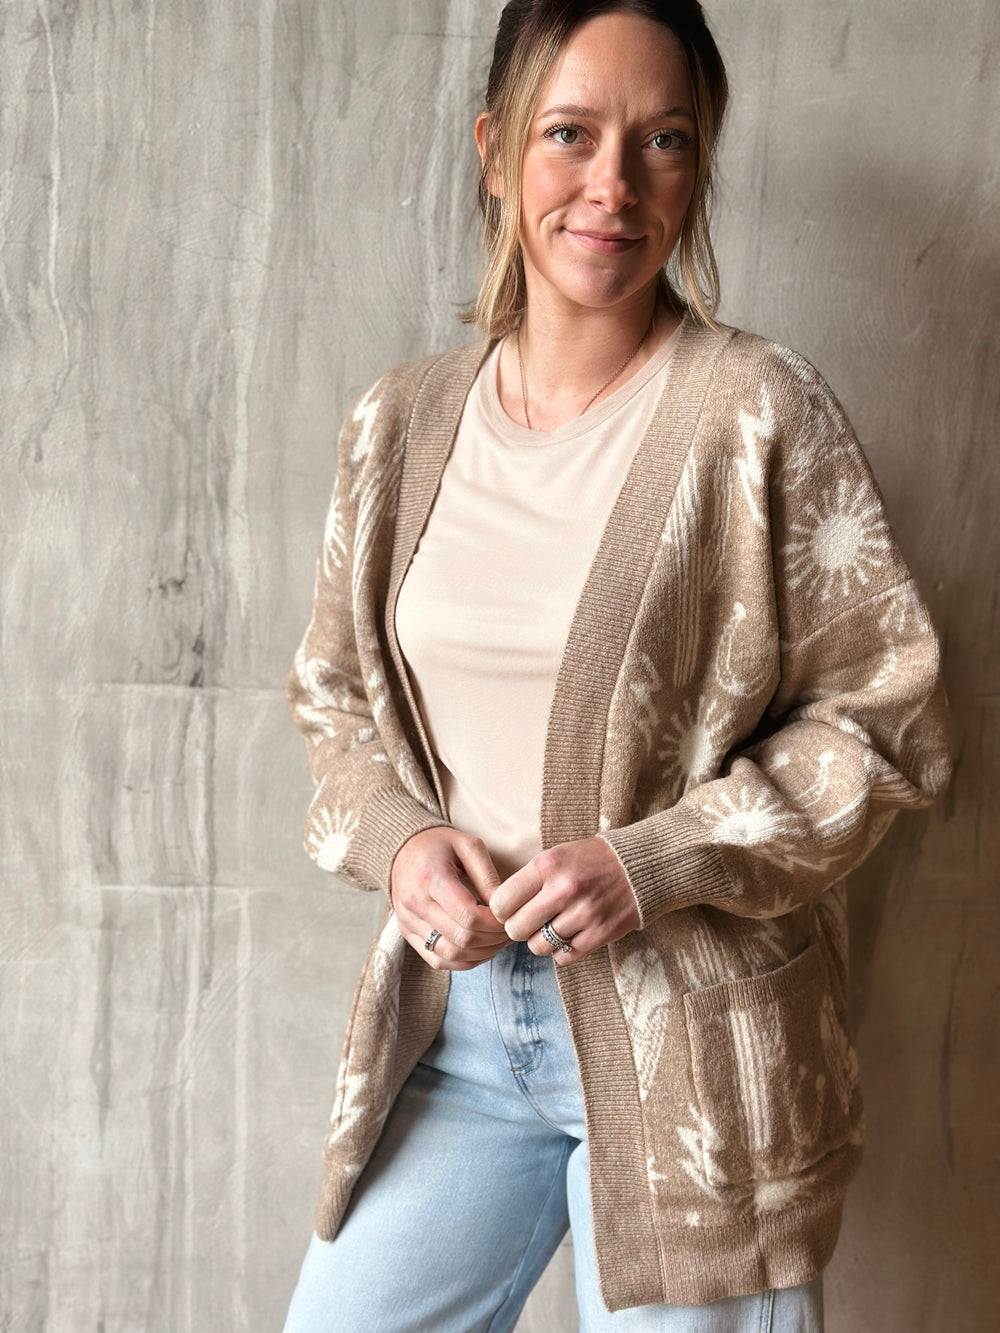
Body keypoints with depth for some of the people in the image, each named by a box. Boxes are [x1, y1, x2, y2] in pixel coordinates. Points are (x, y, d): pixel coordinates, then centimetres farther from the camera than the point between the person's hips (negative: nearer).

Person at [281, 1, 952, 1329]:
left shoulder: (759, 412, -10)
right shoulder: (402, 423, 4)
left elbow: (886, 714, -8)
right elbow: (335, 690, 13)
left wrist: (655, 862, -18)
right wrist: (400, 840, -7)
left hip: (693, 1035, -4)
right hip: (457, 1008, 4)